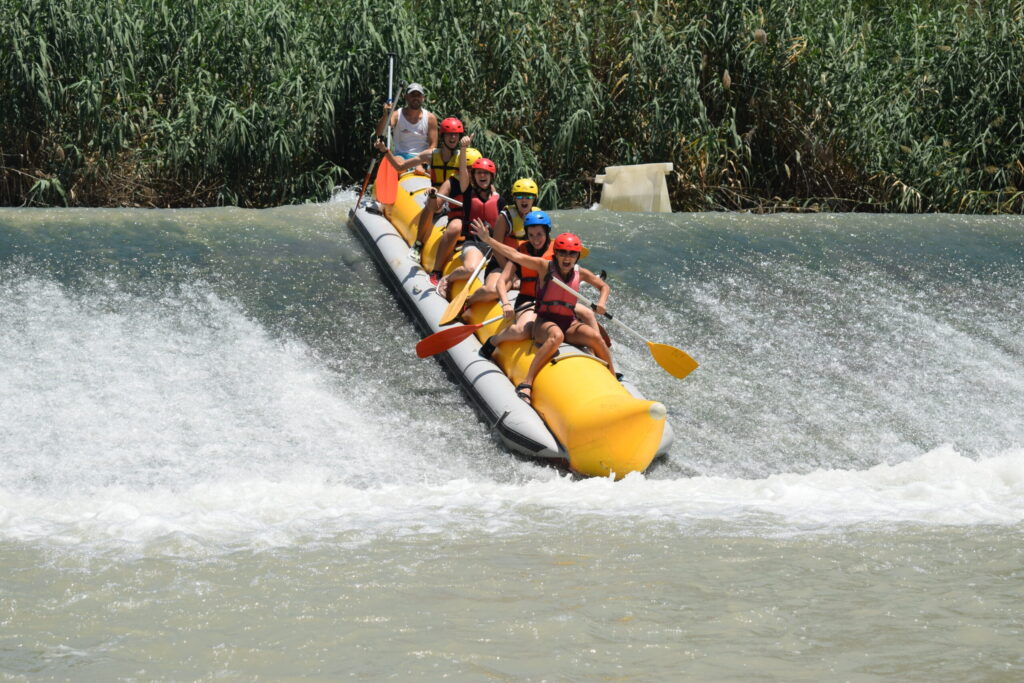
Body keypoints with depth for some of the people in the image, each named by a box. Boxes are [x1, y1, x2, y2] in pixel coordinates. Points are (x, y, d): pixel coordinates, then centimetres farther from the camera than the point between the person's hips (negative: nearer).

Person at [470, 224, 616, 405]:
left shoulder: (580, 273, 8)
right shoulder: (545, 266, -3)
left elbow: (604, 286, 23)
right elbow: (515, 255, -11)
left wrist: (601, 303, 2)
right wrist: (488, 240, -19)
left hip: (569, 324, 4)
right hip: (544, 322, -4)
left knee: (595, 337, -23)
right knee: (556, 336, -38)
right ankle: (526, 384, -43)